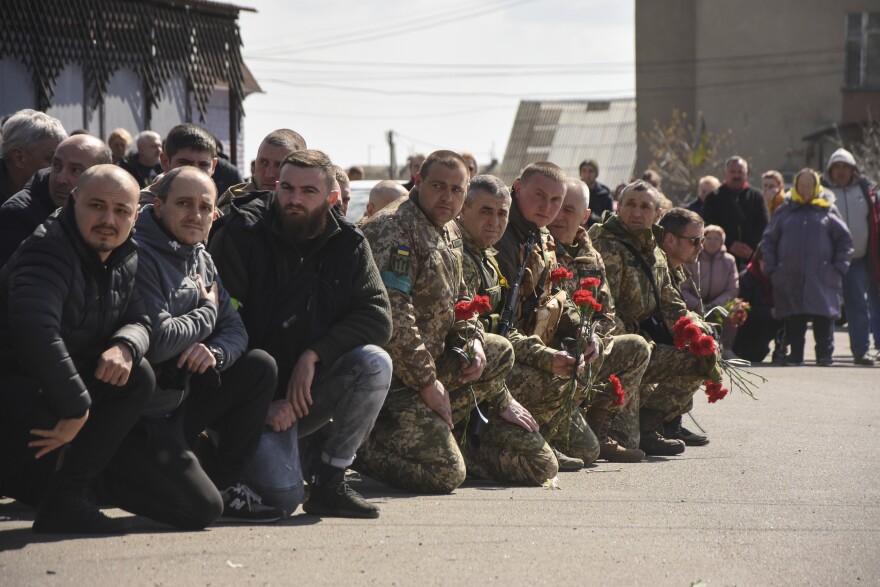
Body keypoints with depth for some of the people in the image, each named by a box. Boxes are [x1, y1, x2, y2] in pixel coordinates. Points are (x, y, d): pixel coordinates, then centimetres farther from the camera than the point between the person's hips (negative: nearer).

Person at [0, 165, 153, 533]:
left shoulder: (124, 260, 7)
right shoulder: (50, 252, -22)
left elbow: (137, 321, 9)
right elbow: (36, 333, -38)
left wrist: (125, 347, -18)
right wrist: (76, 408, -35)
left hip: (54, 382, 9)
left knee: (138, 376, -8)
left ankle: (65, 498, -10)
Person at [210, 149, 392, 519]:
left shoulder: (348, 244, 3)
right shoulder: (241, 234, -9)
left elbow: (377, 317, -8)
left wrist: (313, 354, -21)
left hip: (310, 388, 4)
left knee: (374, 364, -25)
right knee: (281, 495, -26)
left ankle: (329, 483, -10)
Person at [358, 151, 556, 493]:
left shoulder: (449, 233, 15)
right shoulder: (392, 230, -17)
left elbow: (458, 299, 26)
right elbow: (392, 315, -25)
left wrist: (472, 340, 3)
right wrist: (427, 381, -21)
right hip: (392, 373, -10)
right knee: (445, 472, -20)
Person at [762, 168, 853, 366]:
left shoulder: (828, 211, 9)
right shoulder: (785, 212, 13)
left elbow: (844, 240, 11)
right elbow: (768, 240, 15)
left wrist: (839, 268, 2)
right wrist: (771, 268, 5)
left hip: (821, 278, -1)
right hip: (790, 277, 1)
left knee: (824, 316, -6)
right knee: (794, 318, 1)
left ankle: (825, 355, -1)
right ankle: (795, 354, 8)